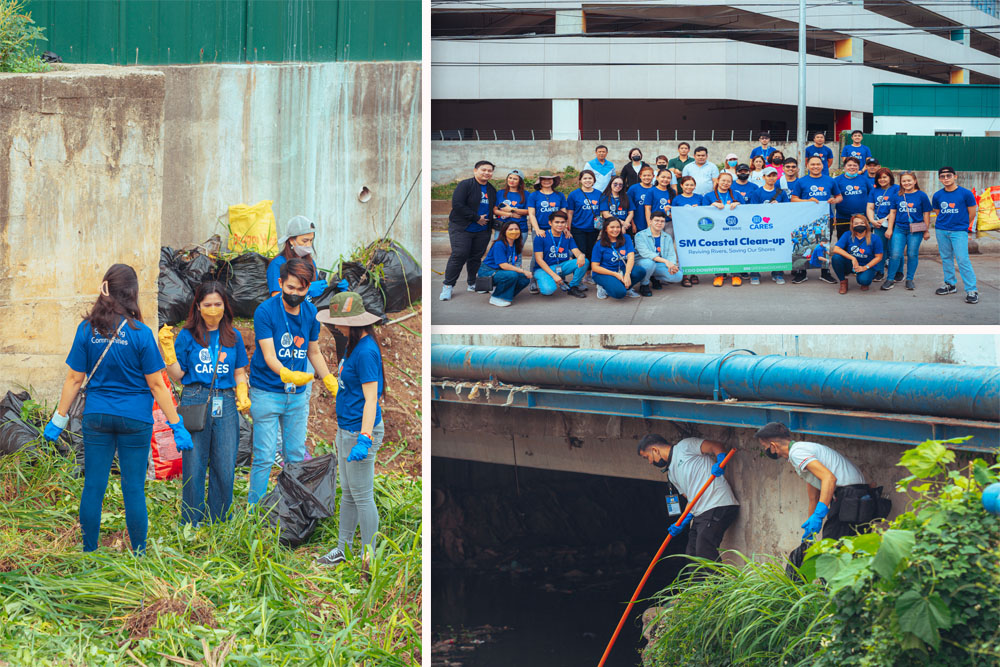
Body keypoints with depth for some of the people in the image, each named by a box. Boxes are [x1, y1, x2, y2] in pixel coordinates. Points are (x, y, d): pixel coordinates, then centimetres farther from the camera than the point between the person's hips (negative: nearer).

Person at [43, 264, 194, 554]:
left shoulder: (88, 329, -4)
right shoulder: (140, 333, -11)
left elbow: (74, 379, 0)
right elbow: (156, 385, -8)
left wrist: (58, 420, 10)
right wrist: (177, 426, -2)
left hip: (96, 417, 2)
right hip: (135, 419, -2)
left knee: (93, 486, 8)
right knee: (134, 489, 4)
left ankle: (89, 552, 13)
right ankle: (139, 555, 10)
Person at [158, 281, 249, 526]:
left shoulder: (233, 336, 12)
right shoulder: (187, 336, 3)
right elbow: (177, 375, 2)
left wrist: (242, 395, 2)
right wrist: (167, 348, -9)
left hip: (226, 404, 3)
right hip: (195, 402, -2)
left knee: (225, 469, 2)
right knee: (194, 468, -1)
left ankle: (218, 524, 14)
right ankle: (191, 525, 9)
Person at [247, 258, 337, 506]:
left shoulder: (310, 312, 4)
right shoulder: (265, 311, -12)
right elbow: (269, 356, -19)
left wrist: (331, 383, 12)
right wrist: (286, 374, -38)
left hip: (298, 395, 5)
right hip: (266, 394, -5)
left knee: (296, 456, 8)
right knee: (264, 458, -6)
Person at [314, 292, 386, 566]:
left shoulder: (366, 351, -21)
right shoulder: (353, 344, 10)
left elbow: (370, 399, -24)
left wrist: (364, 440, -28)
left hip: (361, 431, -10)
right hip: (346, 430, 10)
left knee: (362, 497, -1)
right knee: (348, 494, 18)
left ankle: (369, 557, 8)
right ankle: (342, 549, 28)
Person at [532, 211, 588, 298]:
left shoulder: (568, 237, 6)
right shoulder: (541, 238, -8)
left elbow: (576, 251, -4)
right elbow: (539, 260, -12)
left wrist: (581, 256, -33)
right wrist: (554, 275, -22)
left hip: (562, 266, 4)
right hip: (543, 268, -4)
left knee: (584, 262, -19)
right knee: (548, 289, -36)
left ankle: (573, 287, -2)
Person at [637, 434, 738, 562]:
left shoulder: (685, 446, 2)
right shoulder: (672, 474, 25)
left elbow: (717, 447, -4)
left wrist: (720, 464, -24)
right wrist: (681, 524, 8)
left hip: (718, 505, -9)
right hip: (700, 515, 9)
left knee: (705, 554, -19)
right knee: (692, 555, 7)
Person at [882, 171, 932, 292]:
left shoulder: (921, 195, -1)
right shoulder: (897, 196, 5)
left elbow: (926, 214, 3)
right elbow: (892, 212, 11)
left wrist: (927, 231, 3)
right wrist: (889, 229, 7)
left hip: (915, 230, -1)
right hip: (899, 229, 2)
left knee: (912, 254, 4)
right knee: (895, 254, -4)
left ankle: (909, 280, 16)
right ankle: (890, 279, 5)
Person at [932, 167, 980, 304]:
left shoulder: (965, 193, -7)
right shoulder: (938, 195, 4)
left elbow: (972, 213, 3)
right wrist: (945, 223, 13)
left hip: (959, 232, -4)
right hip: (942, 231, 5)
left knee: (963, 260, -11)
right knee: (946, 258, 12)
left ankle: (972, 290, -10)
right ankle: (950, 285, 26)